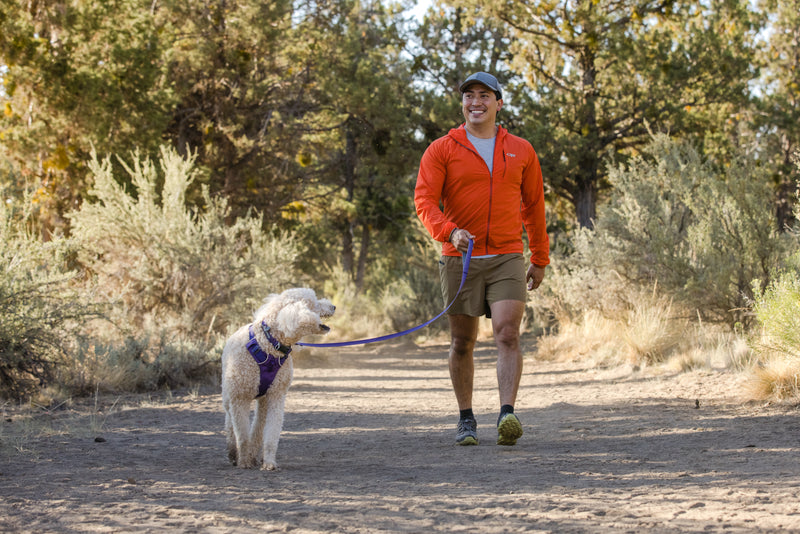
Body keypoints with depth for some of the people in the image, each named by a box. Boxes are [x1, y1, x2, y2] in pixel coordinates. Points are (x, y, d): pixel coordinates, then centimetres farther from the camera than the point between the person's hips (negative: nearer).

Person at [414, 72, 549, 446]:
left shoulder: (521, 151, 11)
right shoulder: (442, 150, 3)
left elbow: (534, 206, 18)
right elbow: (424, 200, -7)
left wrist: (540, 259, 19)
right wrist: (449, 231, -25)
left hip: (507, 259, 0)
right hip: (460, 259, 0)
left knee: (507, 334, -16)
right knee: (462, 343, 6)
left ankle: (507, 415, -25)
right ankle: (466, 420, 19)